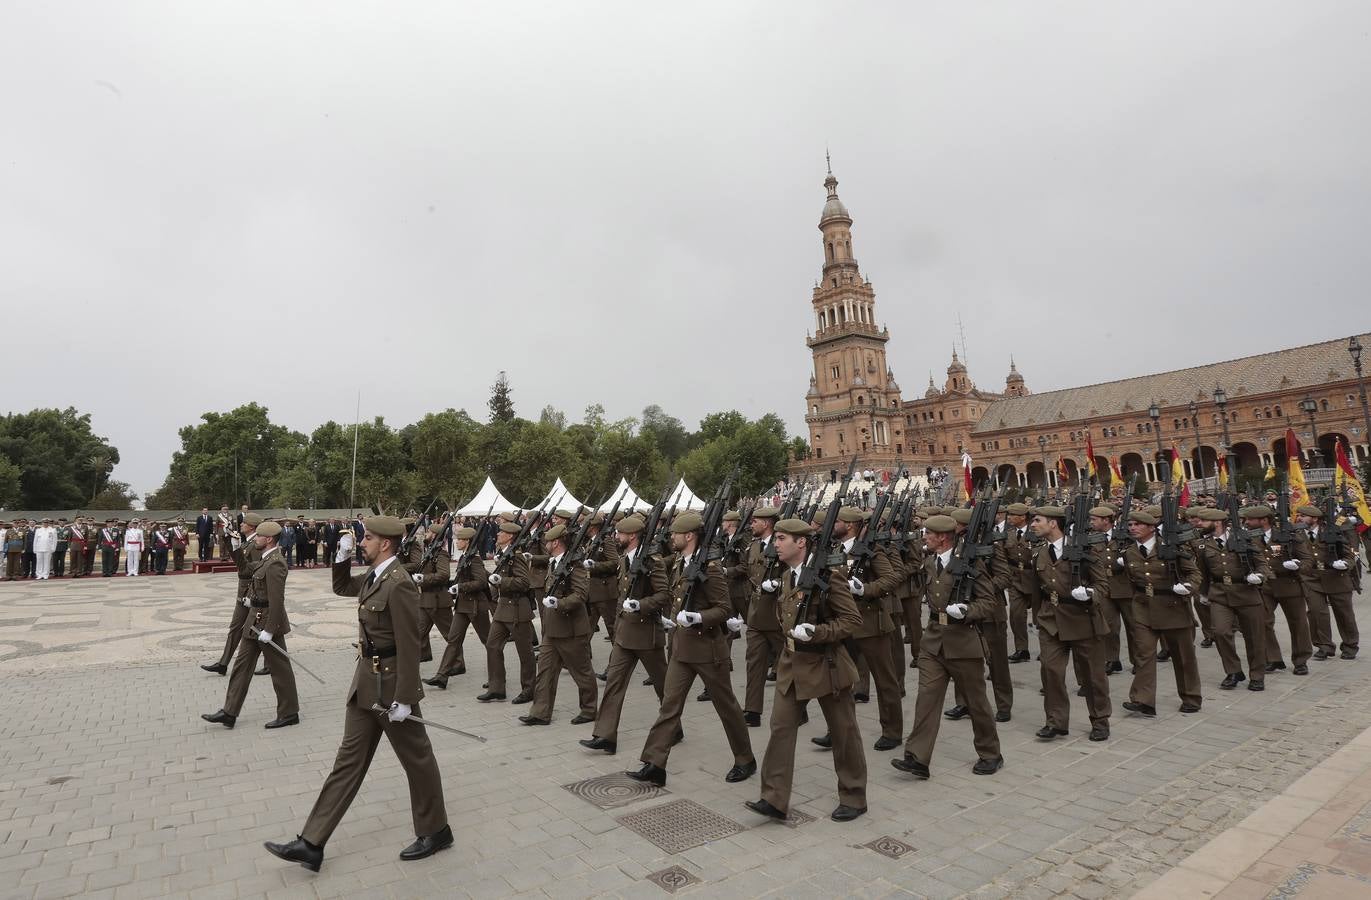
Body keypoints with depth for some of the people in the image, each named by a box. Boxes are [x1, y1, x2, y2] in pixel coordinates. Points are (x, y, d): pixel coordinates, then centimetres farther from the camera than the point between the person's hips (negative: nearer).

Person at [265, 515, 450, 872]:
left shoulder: (399, 584, -23)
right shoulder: (373, 575, 5)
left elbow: (409, 646, -23)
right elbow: (342, 587, 26)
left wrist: (403, 699, -22)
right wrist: (342, 558, 7)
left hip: (390, 685, -9)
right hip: (366, 682, 9)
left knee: (417, 759, 8)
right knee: (349, 760, 14)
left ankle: (435, 831, 27)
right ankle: (312, 844, 22)